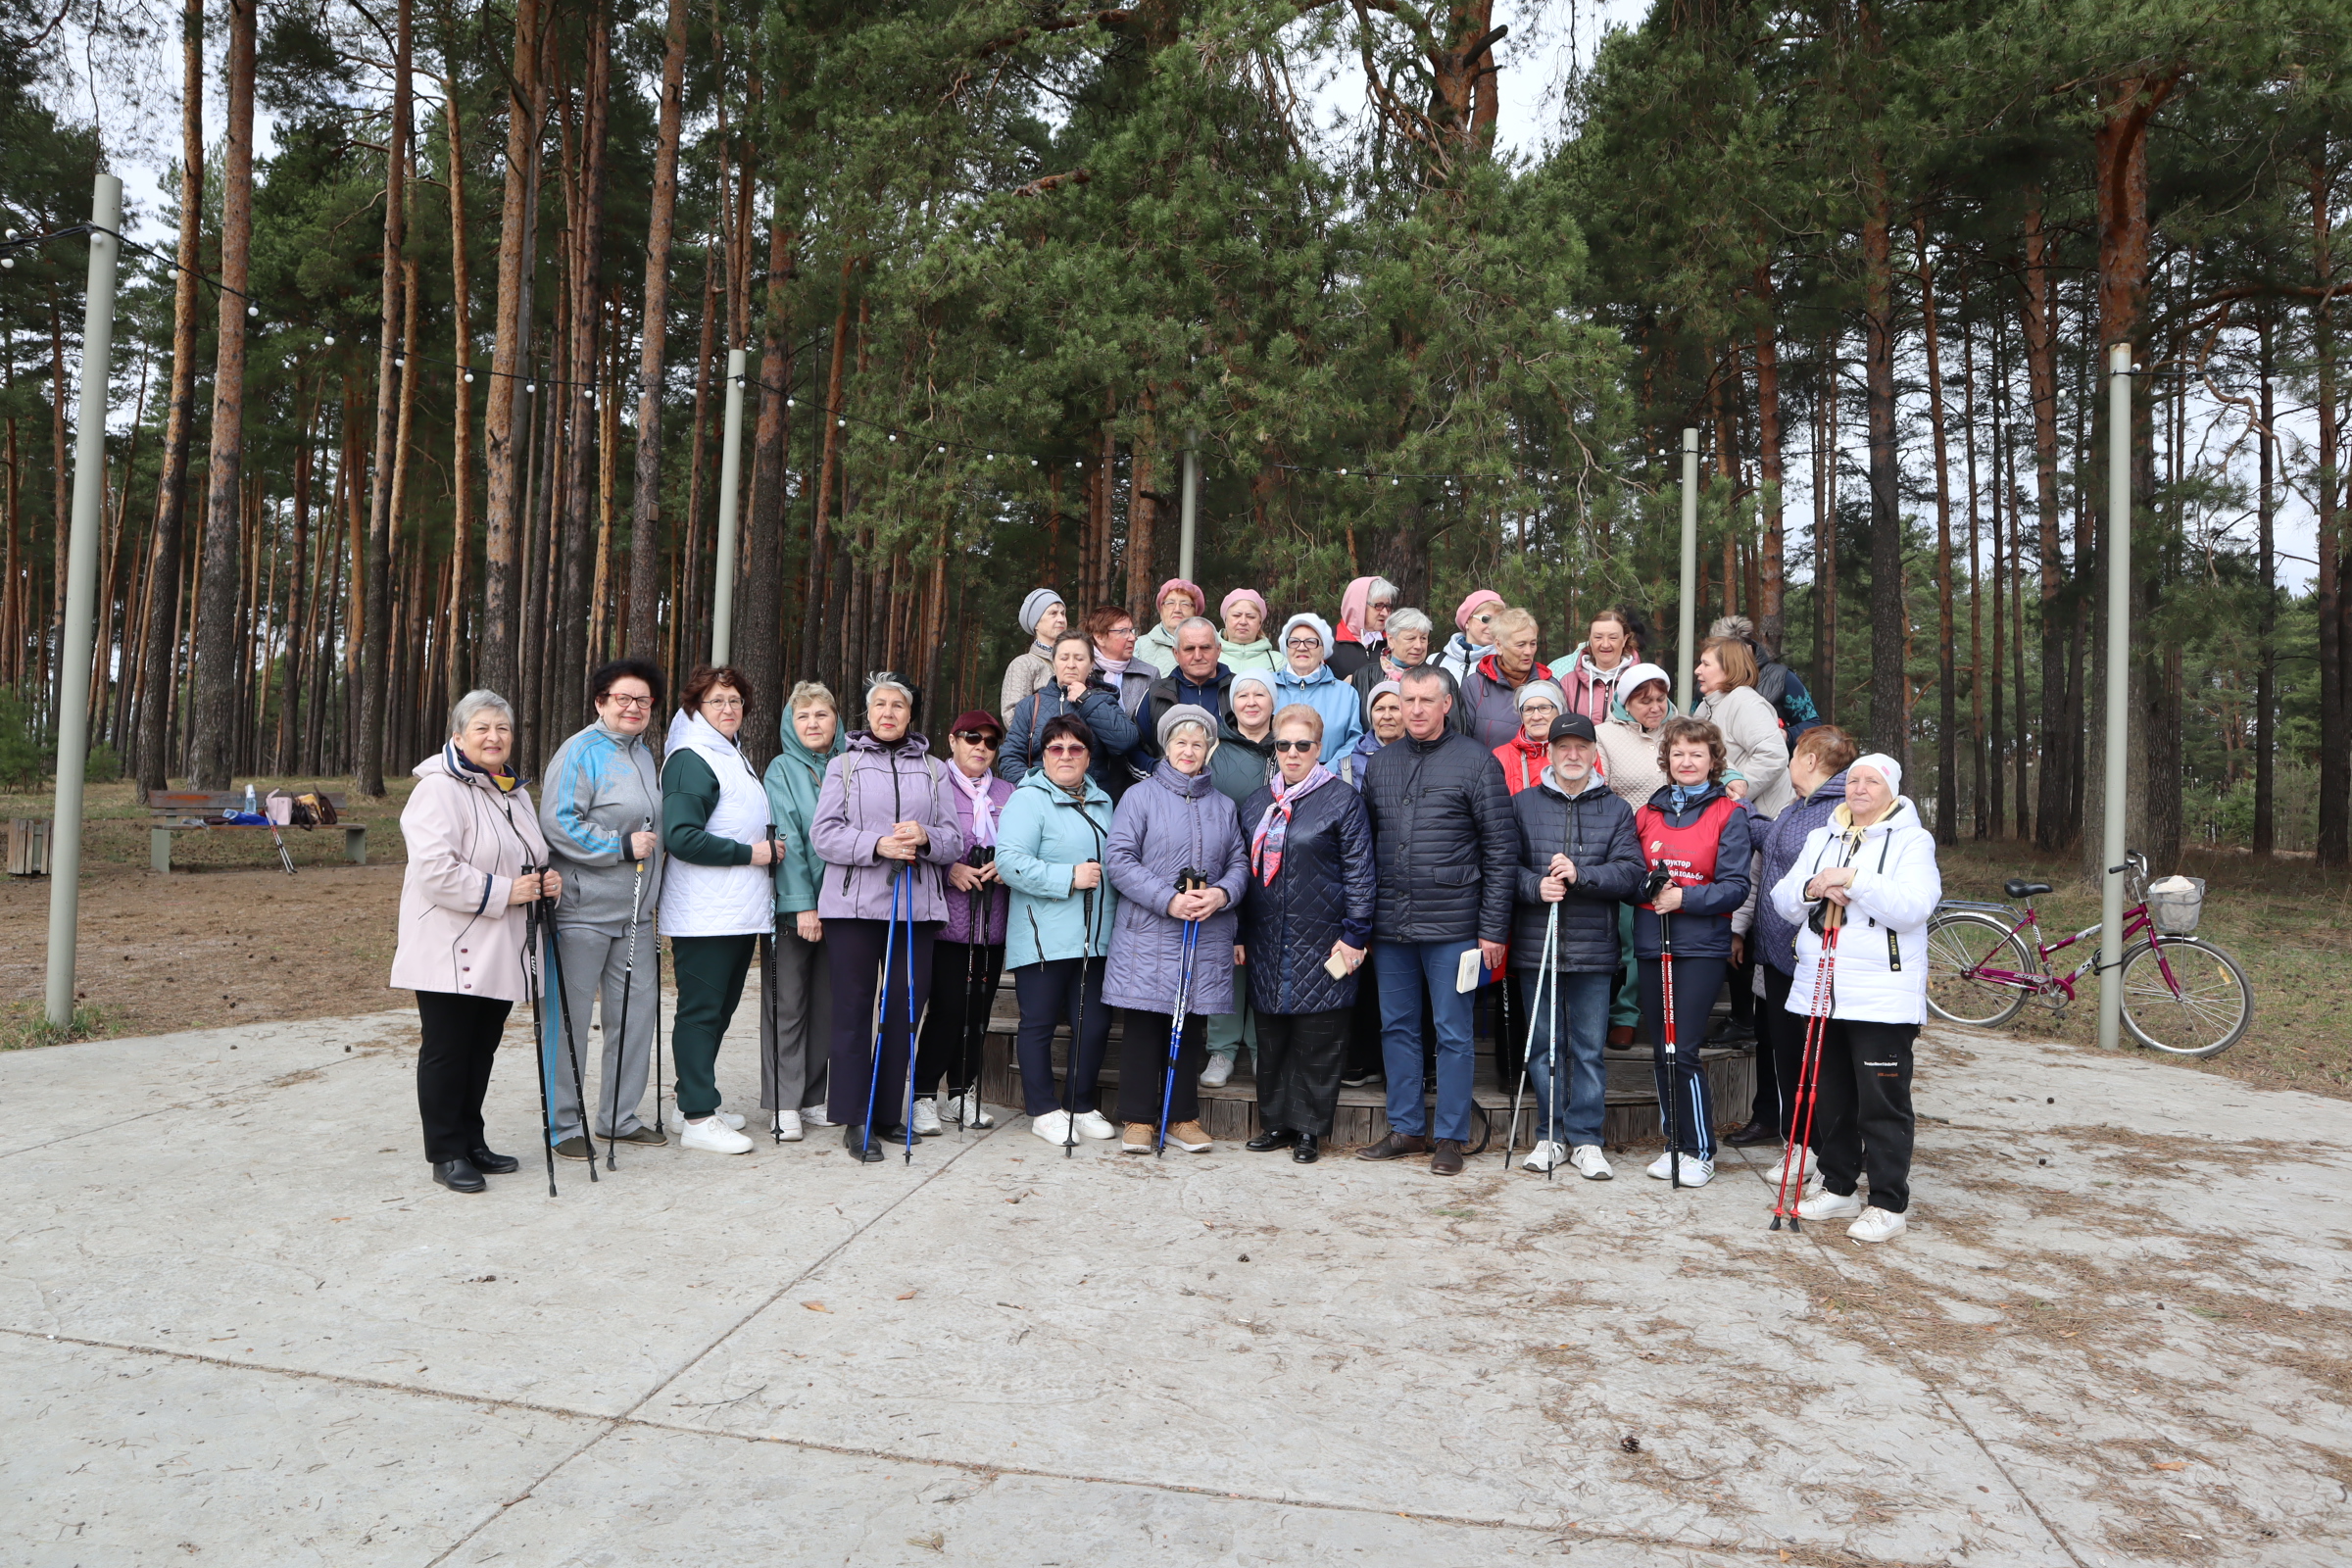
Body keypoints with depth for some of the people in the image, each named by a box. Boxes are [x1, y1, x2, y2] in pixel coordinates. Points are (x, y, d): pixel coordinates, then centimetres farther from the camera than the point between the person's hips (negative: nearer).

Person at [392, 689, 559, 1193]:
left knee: (482, 1048, 14)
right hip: (449, 951, -8)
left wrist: (547, 878, 8)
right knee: (447, 1049, 0)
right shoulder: (439, 789, -12)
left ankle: (471, 1142, 25)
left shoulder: (514, 791, 17)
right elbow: (435, 870, -22)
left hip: (501, 952, 8)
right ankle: (446, 1153, 10)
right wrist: (503, 892, -20)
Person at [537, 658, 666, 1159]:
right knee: (571, 1016, -1)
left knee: (637, 1007, 10)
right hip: (584, 908, -8)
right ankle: (565, 1125, 10)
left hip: (635, 912, 8)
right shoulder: (580, 752, -9)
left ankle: (618, 1117, 23)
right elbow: (558, 824, -18)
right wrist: (622, 845, -18)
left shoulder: (645, 755, 16)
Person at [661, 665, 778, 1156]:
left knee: (720, 1009, 15)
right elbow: (680, 836, -22)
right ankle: (697, 1119, 0)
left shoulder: (734, 756, 19)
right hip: (703, 916, -9)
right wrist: (749, 852, -16)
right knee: (700, 1011, -4)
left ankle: (699, 1100, 25)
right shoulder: (691, 760, -11)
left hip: (740, 910, 9)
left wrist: (768, 847, 13)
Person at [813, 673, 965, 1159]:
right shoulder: (844, 765, 9)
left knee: (904, 1007, 3)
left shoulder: (933, 769, 14)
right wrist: (877, 845, -16)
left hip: (917, 904, 2)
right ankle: (854, 1118, 4)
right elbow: (823, 834, -1)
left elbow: (955, 841, 9)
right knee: (854, 1006, -1)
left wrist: (925, 839, -13)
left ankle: (887, 1113, 15)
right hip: (854, 902, -2)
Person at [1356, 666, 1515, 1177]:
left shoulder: (1476, 761, -4)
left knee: (1453, 1033, 3)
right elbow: (1365, 844, 14)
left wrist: (1492, 927, -10)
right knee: (1397, 1028, 12)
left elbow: (1501, 850, -6)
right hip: (1389, 924, 5)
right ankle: (1406, 1128, 23)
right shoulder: (1381, 763, 11)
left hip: (1451, 924, -5)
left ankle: (1450, 1137, 13)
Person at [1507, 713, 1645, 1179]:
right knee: (1542, 1046, 7)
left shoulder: (1616, 810, 8)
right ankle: (1550, 1136, 18)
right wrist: (1535, 886, -17)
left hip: (1593, 948, 0)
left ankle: (1586, 1139, 14)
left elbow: (1631, 872, -3)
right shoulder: (1522, 804, 8)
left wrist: (1581, 874, -17)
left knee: (1589, 1048, 3)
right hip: (1534, 945, 0)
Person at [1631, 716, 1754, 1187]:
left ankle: (1701, 1152, 6)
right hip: (1651, 944, 5)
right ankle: (1674, 1143, 21)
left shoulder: (1729, 815, 0)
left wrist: (1684, 897, -17)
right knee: (1660, 1051, 8)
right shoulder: (1647, 814, 13)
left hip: (1701, 946, -5)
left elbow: (1735, 887, -6)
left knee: (1683, 1051, -8)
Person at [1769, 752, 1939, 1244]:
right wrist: (1812, 889, -10)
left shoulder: (1911, 840, -1)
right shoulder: (1819, 838, 16)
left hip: (1883, 998, -6)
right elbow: (1784, 903, 10)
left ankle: (1889, 1204, 7)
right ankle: (1839, 1188, 26)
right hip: (1819, 991, 6)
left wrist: (1852, 879, -22)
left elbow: (1913, 906, -16)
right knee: (1829, 1099, 13)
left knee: (1883, 1104, -2)